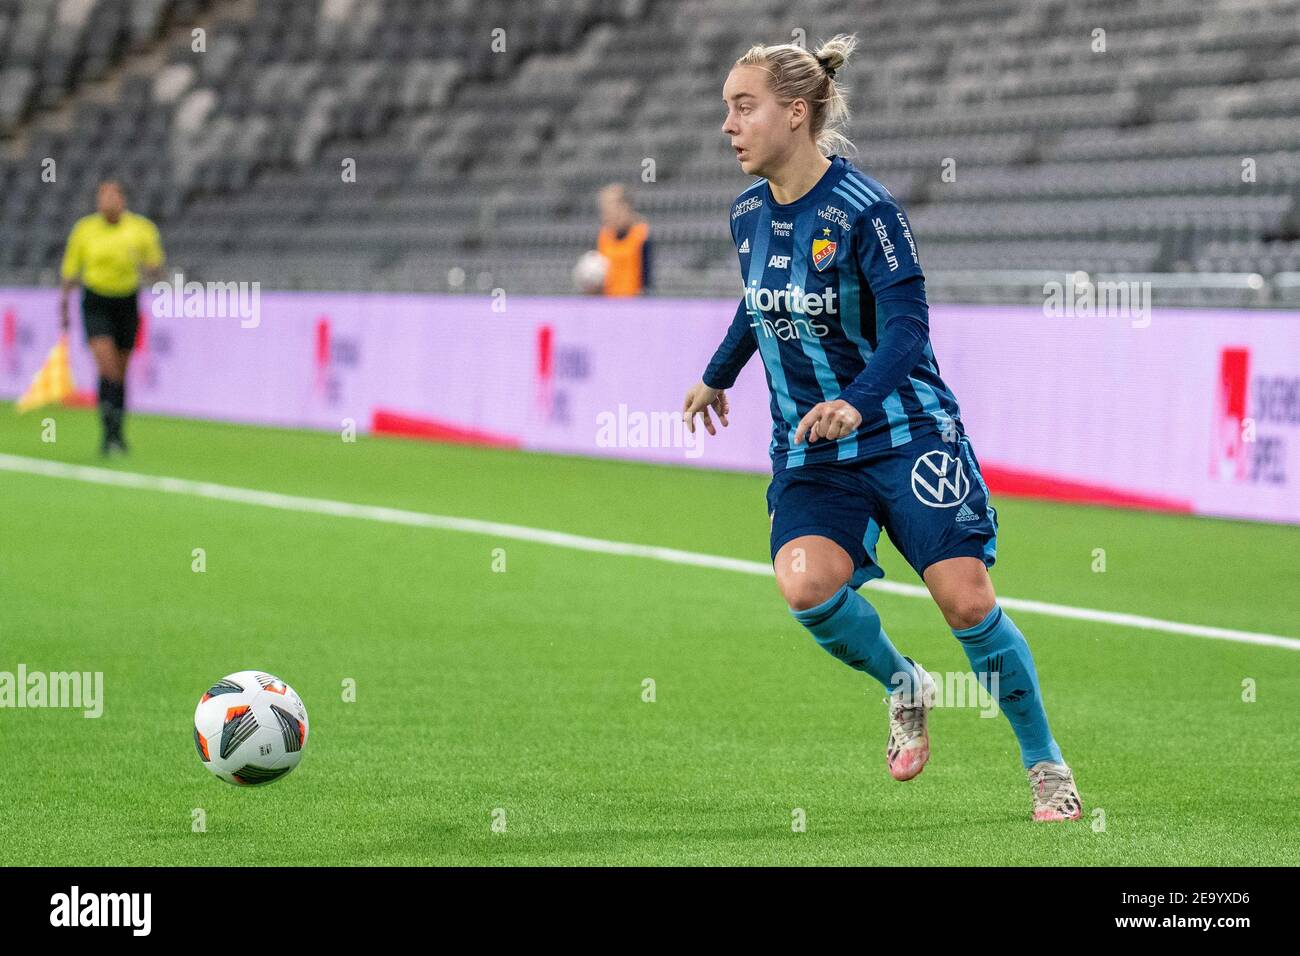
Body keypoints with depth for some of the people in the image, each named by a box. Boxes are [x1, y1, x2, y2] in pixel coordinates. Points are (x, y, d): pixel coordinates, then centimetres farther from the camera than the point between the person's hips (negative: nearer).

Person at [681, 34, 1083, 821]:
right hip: (810, 453, 5)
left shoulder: (865, 210, -17)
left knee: (967, 601, -10)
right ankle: (904, 688, 7)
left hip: (905, 433, -5)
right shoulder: (748, 216, 3)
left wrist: (856, 403, -42)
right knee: (805, 585, -23)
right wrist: (719, 376, 38)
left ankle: (1047, 765, 10)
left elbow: (907, 328, -25)